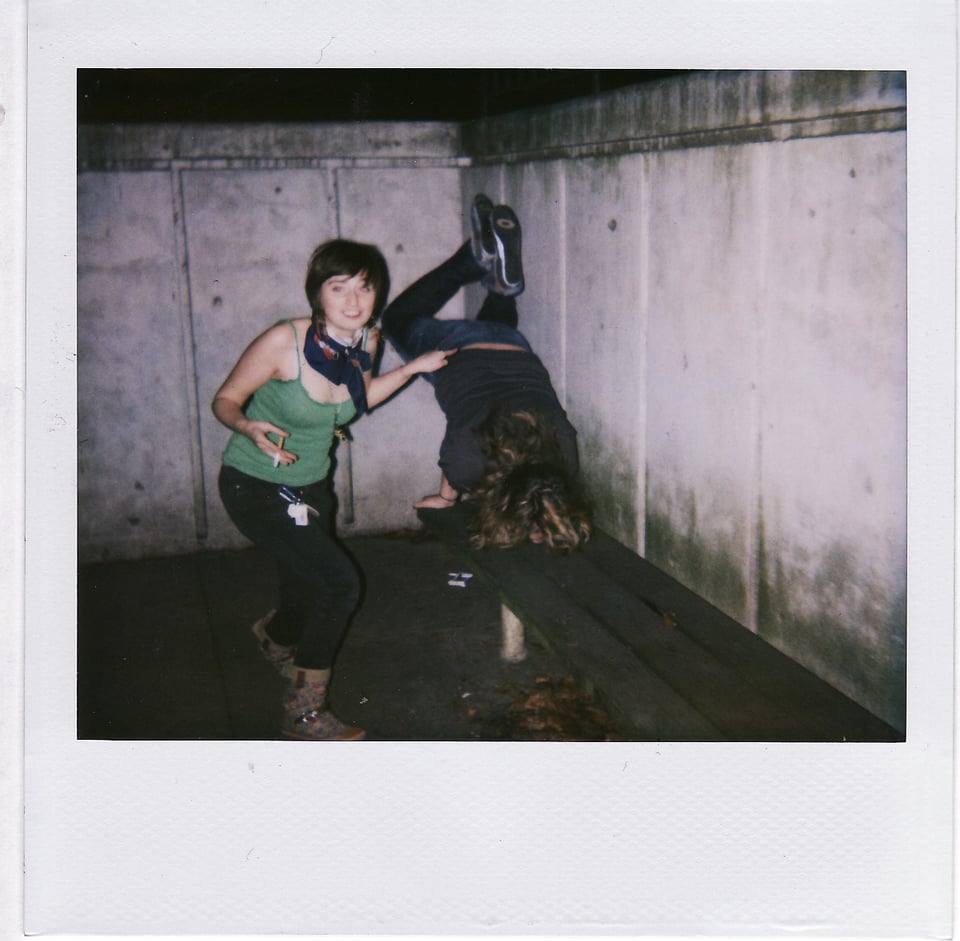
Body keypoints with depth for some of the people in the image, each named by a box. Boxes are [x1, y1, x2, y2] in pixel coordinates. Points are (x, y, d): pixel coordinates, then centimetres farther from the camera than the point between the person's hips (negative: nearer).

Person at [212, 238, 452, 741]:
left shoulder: (366, 342, -8)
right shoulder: (283, 342, -26)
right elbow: (224, 400, -16)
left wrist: (414, 367, 3)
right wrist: (249, 427, -37)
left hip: (311, 483, 7)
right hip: (255, 486, -6)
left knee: (309, 591, 20)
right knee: (340, 583, -18)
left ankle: (276, 636, 61)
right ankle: (303, 711, 2)